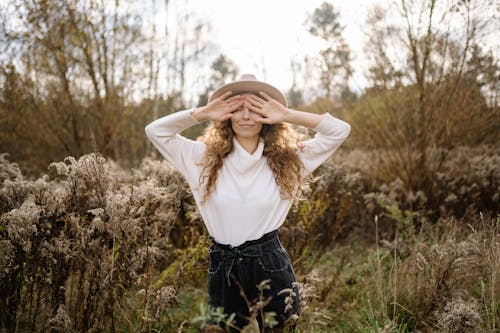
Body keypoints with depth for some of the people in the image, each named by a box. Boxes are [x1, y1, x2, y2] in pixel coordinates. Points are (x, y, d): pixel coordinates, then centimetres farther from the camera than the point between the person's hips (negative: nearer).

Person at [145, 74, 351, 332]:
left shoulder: (288, 160, 2)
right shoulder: (205, 158, 3)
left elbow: (340, 130, 0)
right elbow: (155, 130, 4)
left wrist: (287, 116, -6)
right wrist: (202, 114, -5)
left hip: (272, 267, -1)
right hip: (222, 271, 1)